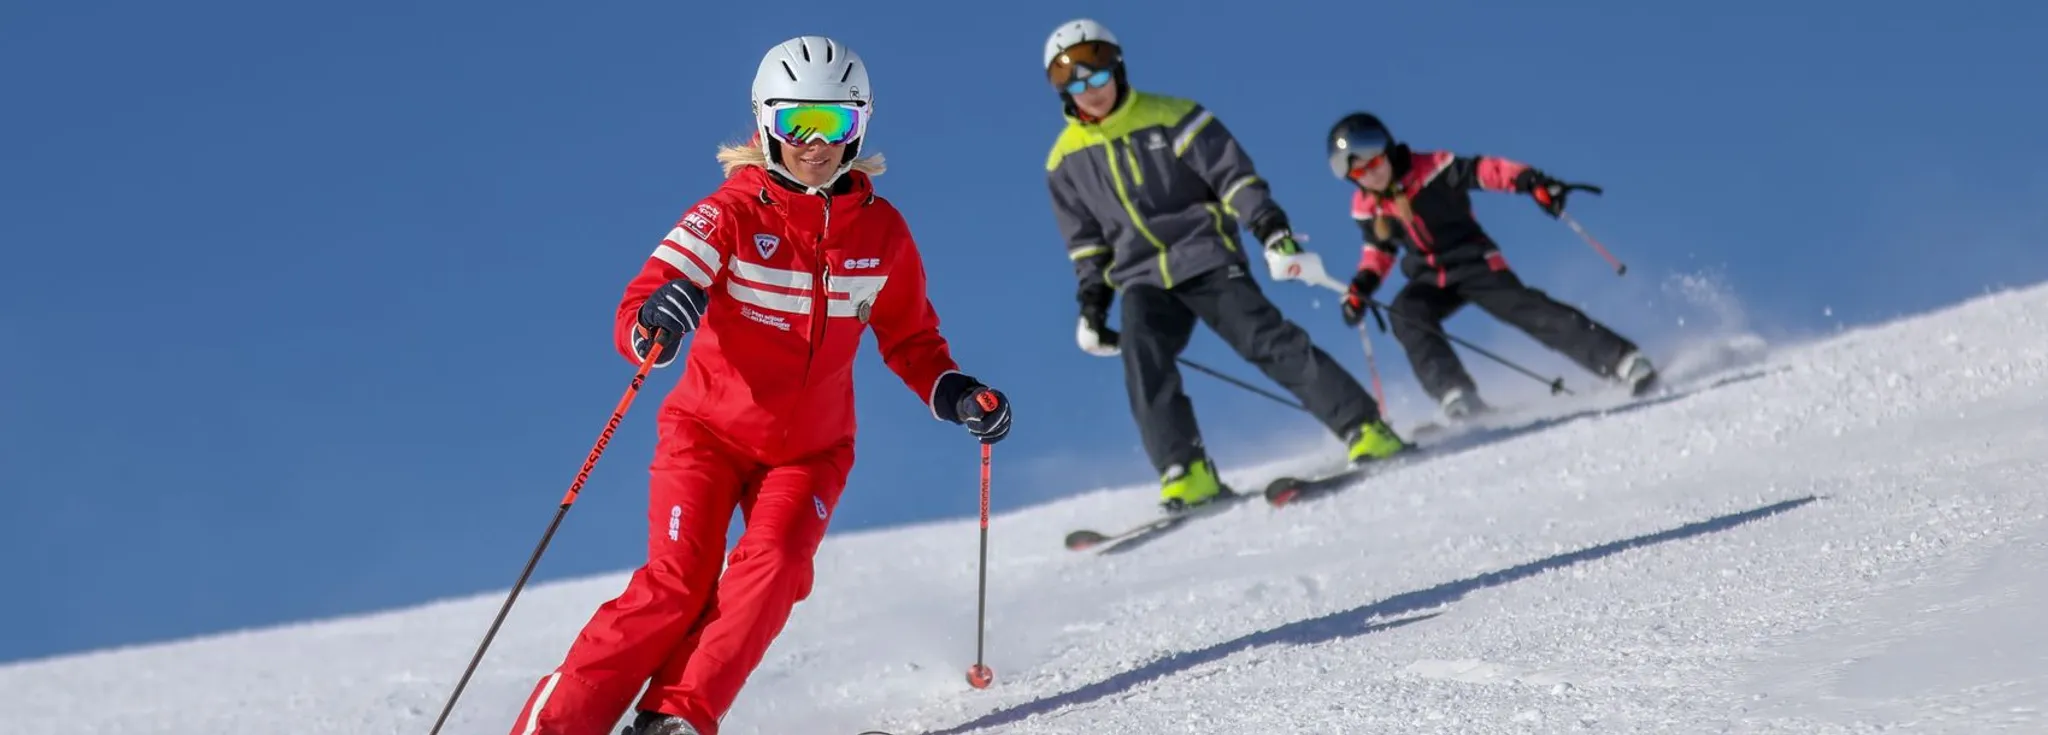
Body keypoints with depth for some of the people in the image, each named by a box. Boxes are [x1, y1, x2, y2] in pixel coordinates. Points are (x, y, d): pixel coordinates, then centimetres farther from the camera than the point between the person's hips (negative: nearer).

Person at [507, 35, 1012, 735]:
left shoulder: (882, 231, -2)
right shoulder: (732, 212, -13)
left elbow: (910, 338, 12)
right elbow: (634, 320, -22)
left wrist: (954, 394, -8)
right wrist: (656, 324, -46)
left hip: (811, 447, 3)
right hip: (709, 430, -3)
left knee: (772, 568, -23)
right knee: (677, 584, -18)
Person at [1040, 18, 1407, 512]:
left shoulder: (1171, 118, -3)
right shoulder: (1066, 160, 8)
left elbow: (1232, 173, -8)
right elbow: (1086, 241, 18)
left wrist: (1269, 228, -21)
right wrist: (1092, 302, 12)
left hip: (1206, 259, -3)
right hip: (1143, 280, 3)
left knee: (1267, 340, -16)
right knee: (1142, 361, -23)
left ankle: (1365, 430, -15)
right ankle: (1186, 474, -24)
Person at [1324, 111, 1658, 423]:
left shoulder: (1431, 169, -16)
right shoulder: (1366, 206, -1)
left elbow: (1485, 170, -23)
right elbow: (1379, 249, 15)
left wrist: (1531, 181, -38)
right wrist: (1362, 285, -2)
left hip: (1474, 263, -4)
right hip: (1429, 280, 4)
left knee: (1525, 309, -21)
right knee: (1405, 314, -27)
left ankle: (1624, 362, -21)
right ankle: (1457, 397, -32)